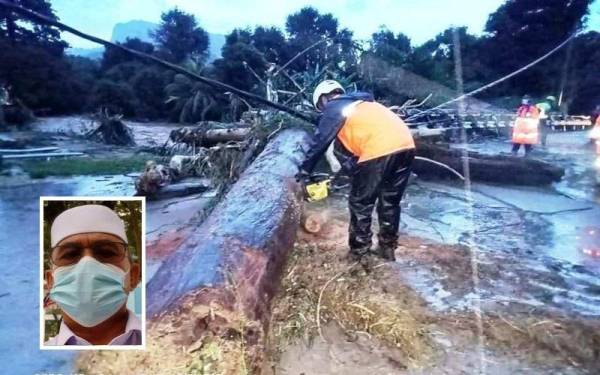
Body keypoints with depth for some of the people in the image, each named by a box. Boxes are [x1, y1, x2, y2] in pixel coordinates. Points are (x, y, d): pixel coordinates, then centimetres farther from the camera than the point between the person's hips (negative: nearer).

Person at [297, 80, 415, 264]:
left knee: (360, 204, 9)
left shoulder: (333, 108, 10)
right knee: (390, 202, 21)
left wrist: (304, 171, 21)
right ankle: (388, 248, 31)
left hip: (379, 151, -8)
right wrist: (354, 173, 36)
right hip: (406, 145, 8)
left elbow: (320, 142, 10)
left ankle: (360, 252, 17)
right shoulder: (360, 103, 32)